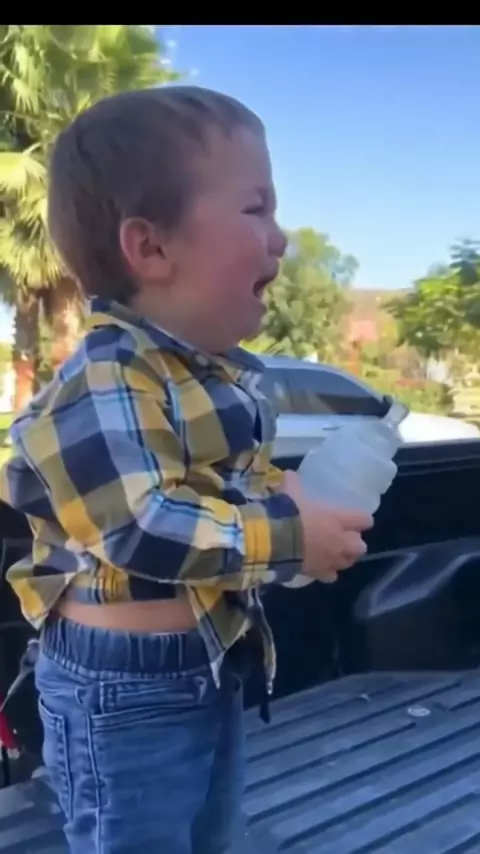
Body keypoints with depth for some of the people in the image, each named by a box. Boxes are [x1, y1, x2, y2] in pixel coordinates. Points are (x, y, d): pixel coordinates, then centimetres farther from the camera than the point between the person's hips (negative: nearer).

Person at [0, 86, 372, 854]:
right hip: (125, 691, -9)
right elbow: (140, 531, -34)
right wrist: (288, 535, -26)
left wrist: (289, 496, -2)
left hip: (217, 669, 9)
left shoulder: (227, 375, 4)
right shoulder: (105, 383, -26)